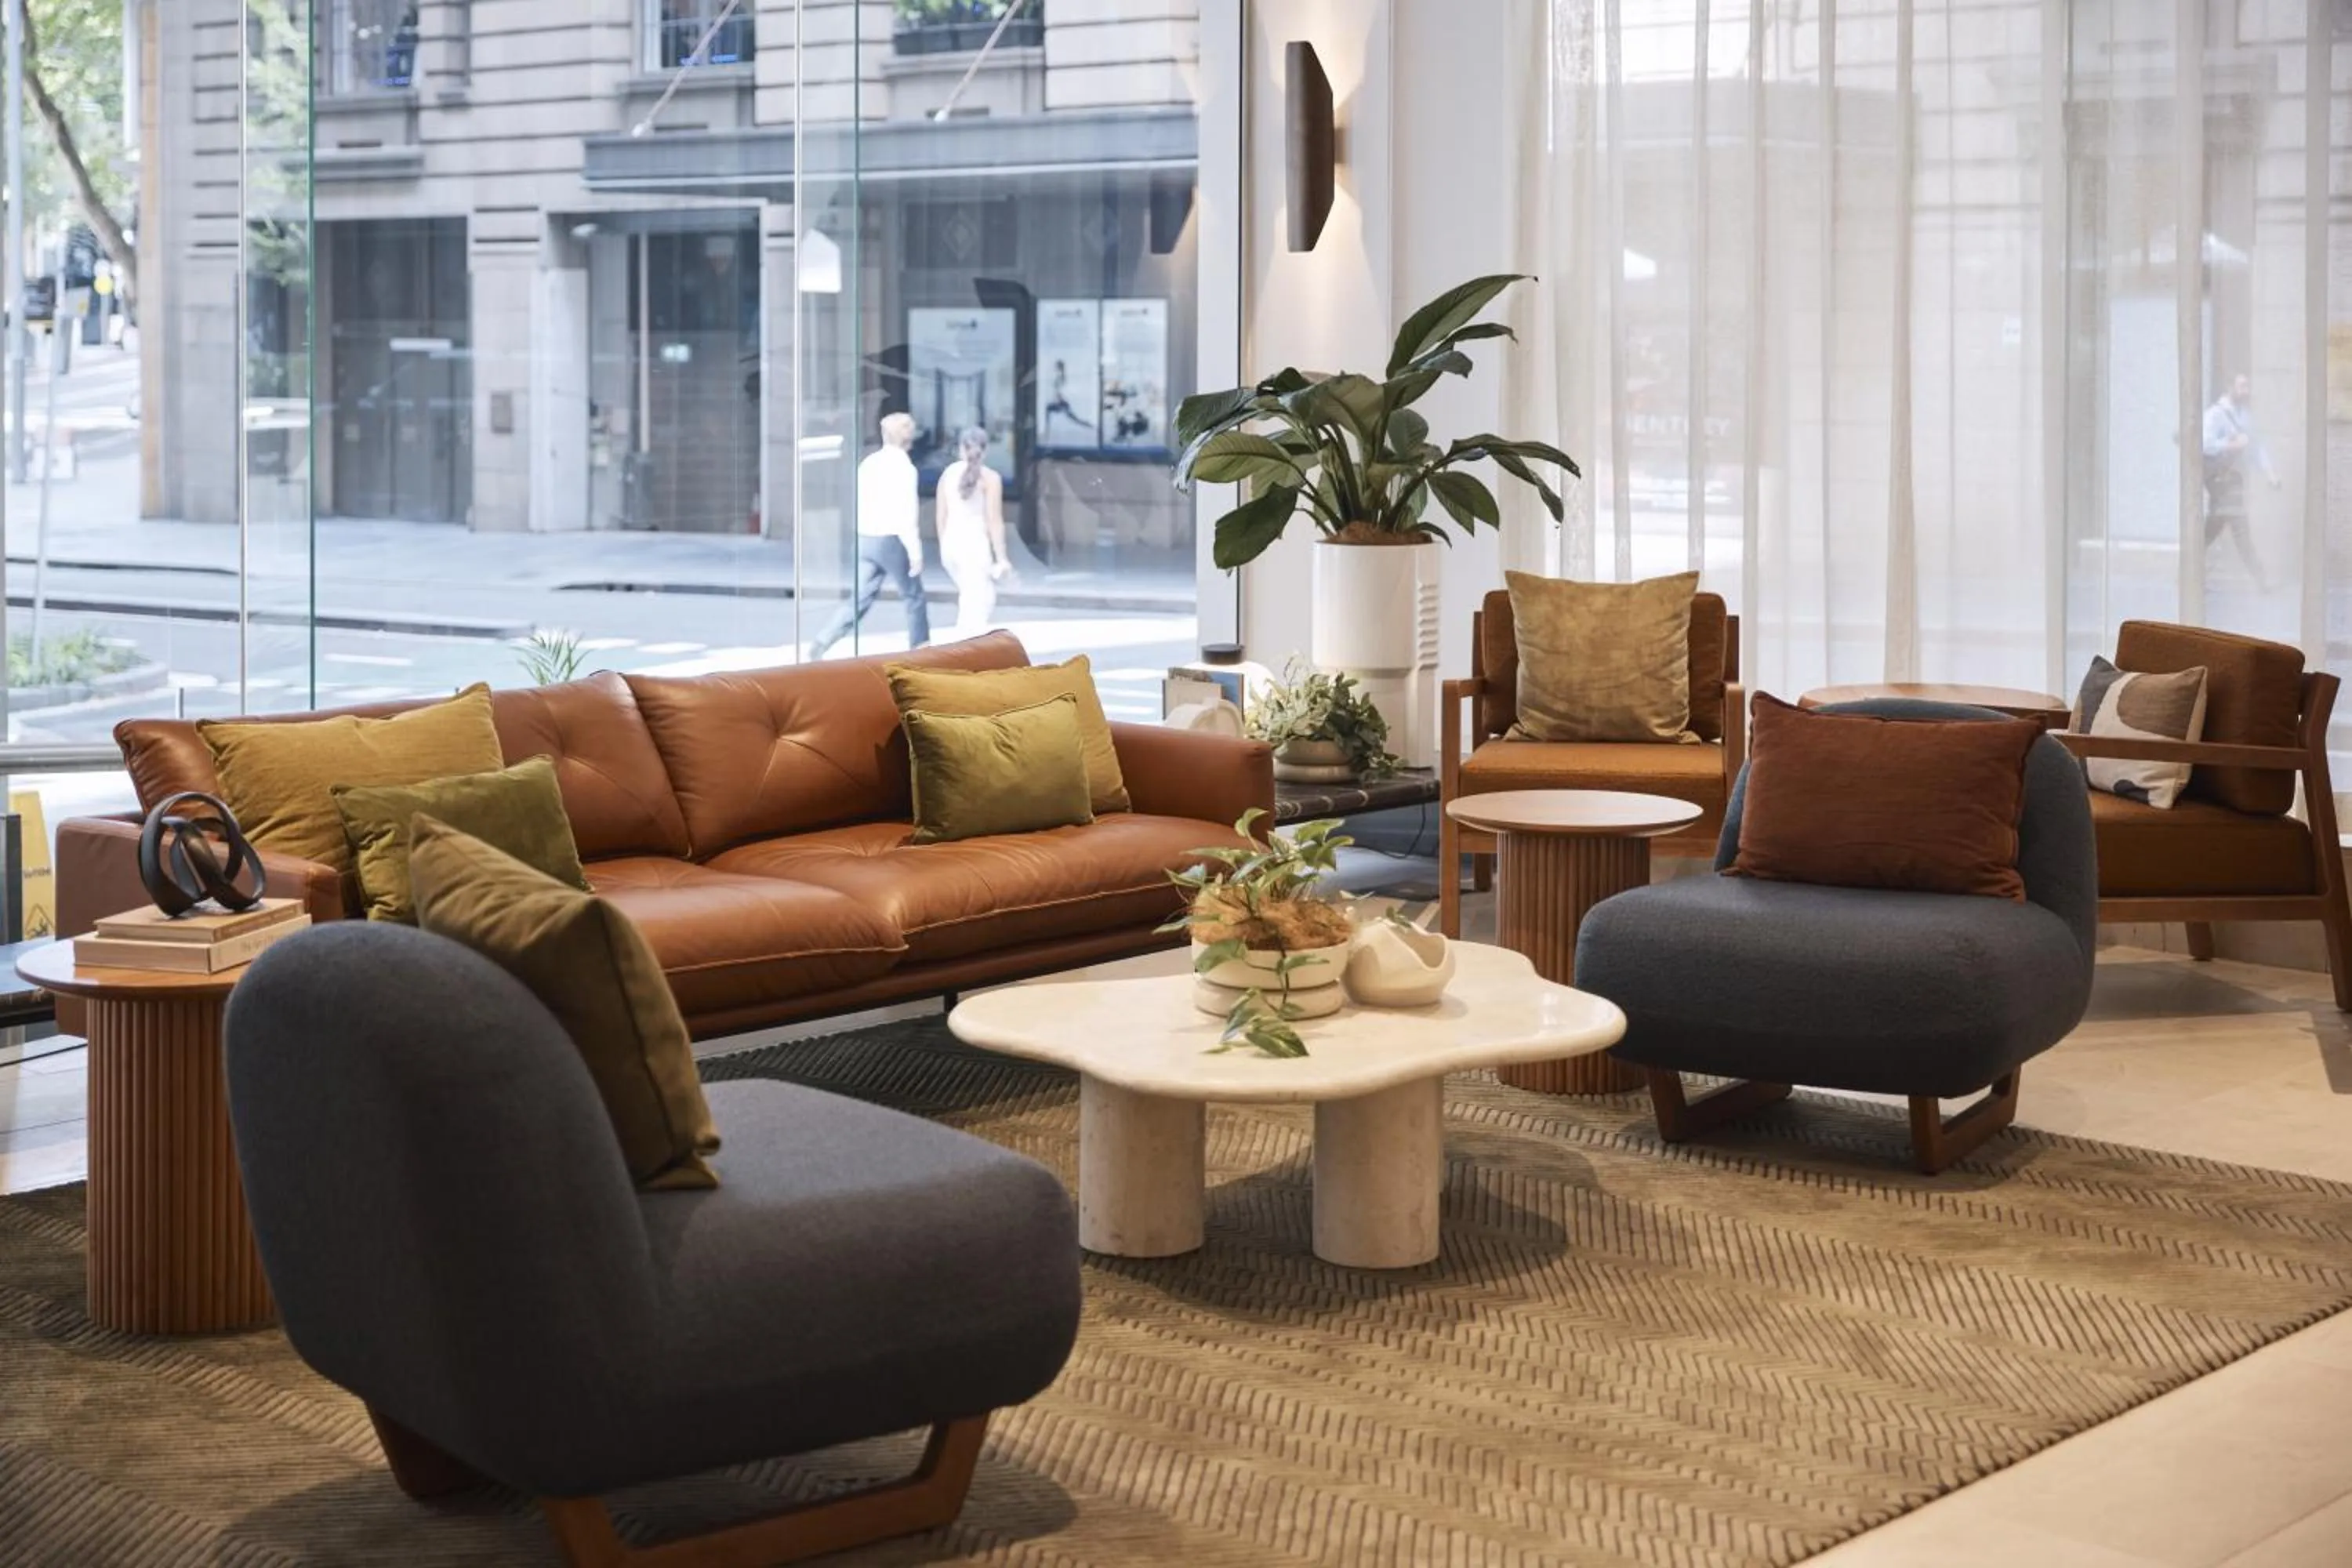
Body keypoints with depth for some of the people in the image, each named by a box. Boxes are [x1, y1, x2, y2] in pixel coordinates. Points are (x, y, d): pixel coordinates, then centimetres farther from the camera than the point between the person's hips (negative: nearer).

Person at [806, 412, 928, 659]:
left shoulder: (869, 463, 8)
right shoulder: (904, 467, -13)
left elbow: (861, 505, 14)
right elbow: (908, 515, -17)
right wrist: (915, 552, -14)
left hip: (866, 539, 6)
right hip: (892, 540, -6)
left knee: (861, 599, 6)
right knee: (913, 597, 11)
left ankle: (822, 643, -9)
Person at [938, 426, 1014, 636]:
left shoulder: (948, 474, 6)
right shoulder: (990, 478, -6)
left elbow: (942, 517, 9)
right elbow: (995, 522, -9)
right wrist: (1002, 557, -4)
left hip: (951, 543, 6)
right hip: (976, 545, -6)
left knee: (968, 598, 24)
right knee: (977, 606, -3)